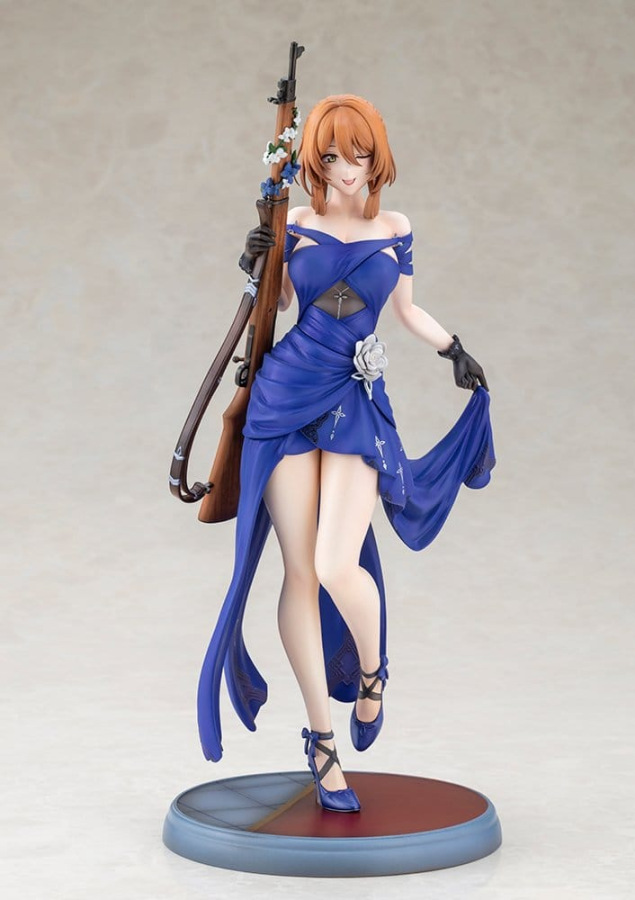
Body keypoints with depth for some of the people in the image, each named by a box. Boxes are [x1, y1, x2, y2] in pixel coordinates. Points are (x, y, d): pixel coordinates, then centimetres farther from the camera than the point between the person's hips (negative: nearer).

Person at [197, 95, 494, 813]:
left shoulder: (395, 231, 8)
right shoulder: (295, 224, 6)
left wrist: (454, 349, 14)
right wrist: (258, 265, 0)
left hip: (358, 404, 0)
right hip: (287, 394, 0)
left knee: (337, 567, -18)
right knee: (300, 571, -1)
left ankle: (371, 673, 17)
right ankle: (321, 739, 12)